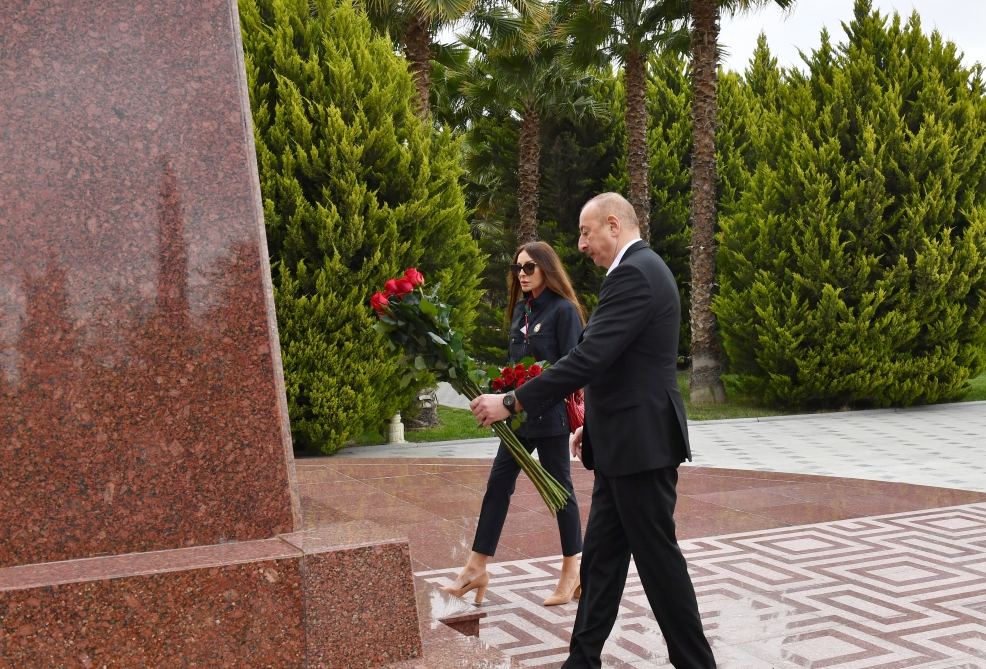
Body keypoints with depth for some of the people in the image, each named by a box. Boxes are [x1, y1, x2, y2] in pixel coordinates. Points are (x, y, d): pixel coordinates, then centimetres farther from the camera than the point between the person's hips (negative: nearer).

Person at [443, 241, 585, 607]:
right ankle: (477, 567, 11)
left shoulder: (563, 310, -10)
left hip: (550, 414, -7)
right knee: (498, 484, 6)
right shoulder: (521, 309, 12)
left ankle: (572, 571, 18)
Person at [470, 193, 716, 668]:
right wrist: (594, 423, 22)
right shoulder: (640, 270, 15)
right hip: (626, 441, 10)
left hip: (641, 442, -10)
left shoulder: (634, 273, -18)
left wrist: (512, 403, -21)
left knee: (657, 556, 2)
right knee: (601, 556, 13)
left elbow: (589, 357, -25)